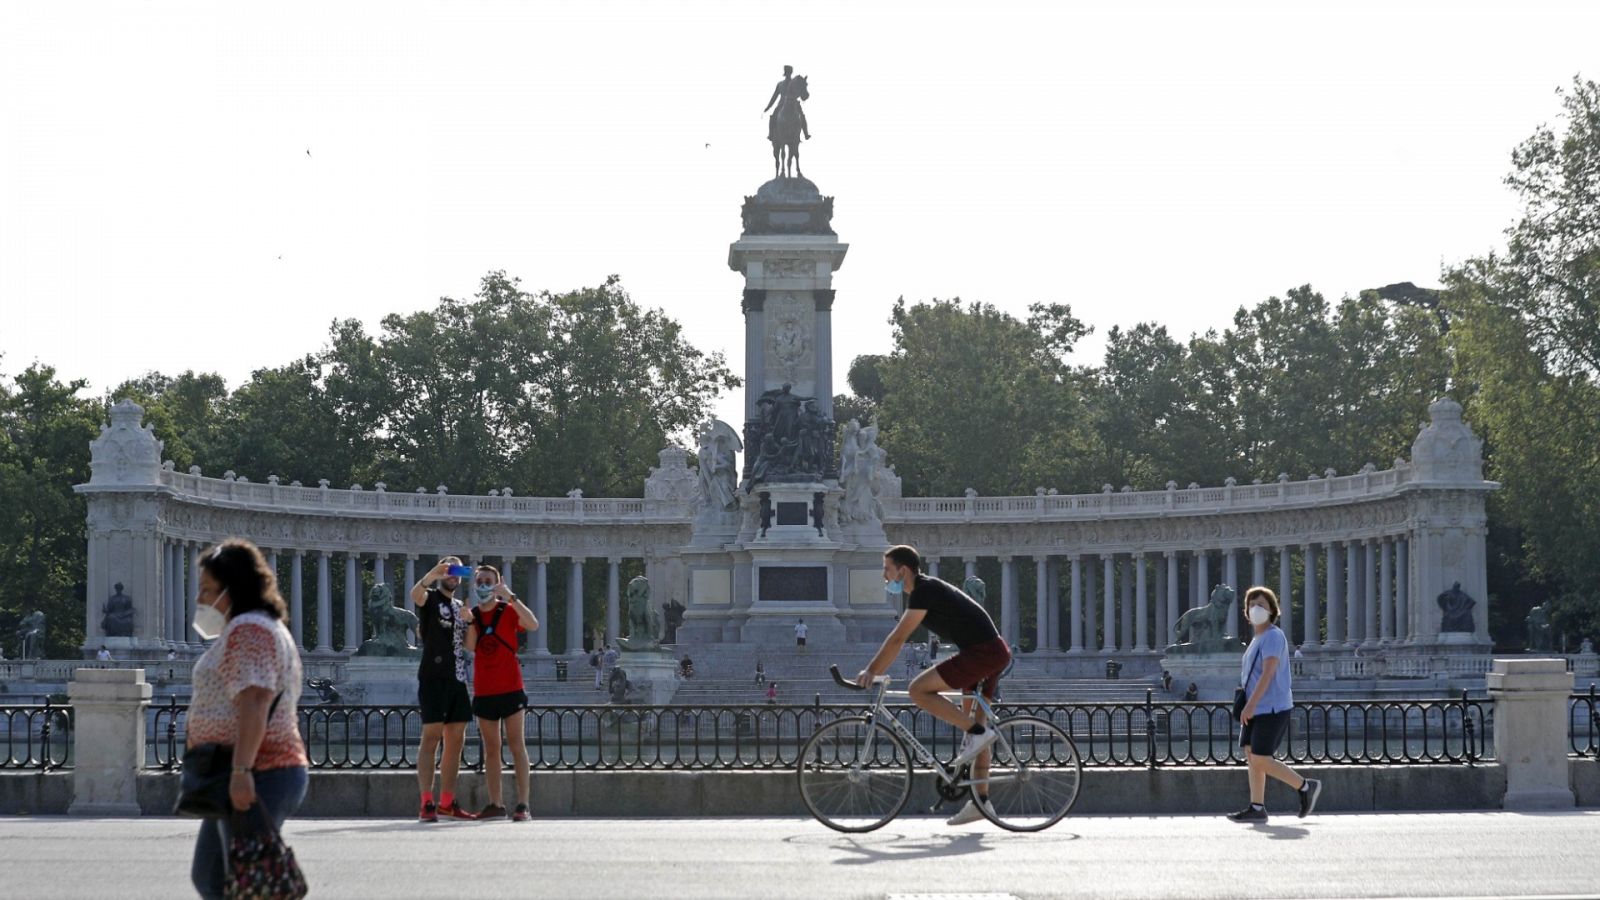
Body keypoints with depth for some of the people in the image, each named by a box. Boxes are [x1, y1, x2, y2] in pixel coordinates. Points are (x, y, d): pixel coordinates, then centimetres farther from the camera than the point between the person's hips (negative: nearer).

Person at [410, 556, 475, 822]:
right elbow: (415, 593, -23)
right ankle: (427, 804, -15)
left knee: (456, 740, 7)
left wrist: (469, 620, -2)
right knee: (432, 736, -12)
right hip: (434, 677, -7)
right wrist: (431, 575, -42)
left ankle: (447, 802, 14)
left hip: (457, 679, 7)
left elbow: (468, 644, 17)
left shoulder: (460, 607, 21)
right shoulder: (431, 598, 2)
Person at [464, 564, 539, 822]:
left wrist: (510, 597, -25)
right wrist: (469, 621, -16)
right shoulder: (472, 616, 10)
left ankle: (522, 804, -12)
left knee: (516, 744, -8)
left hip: (509, 687, -5)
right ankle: (496, 804, 11)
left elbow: (533, 624, -22)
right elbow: (470, 647, -5)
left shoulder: (508, 611, -1)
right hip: (484, 690, 5)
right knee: (490, 749, 7)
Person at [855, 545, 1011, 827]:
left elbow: (898, 638, -16)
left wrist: (871, 671, -13)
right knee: (974, 726, 11)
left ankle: (976, 732, -12)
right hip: (995, 654, 10)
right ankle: (980, 801, 12)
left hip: (982, 653, -10)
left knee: (919, 690, -13)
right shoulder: (928, 589, 18)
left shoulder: (924, 591, -13)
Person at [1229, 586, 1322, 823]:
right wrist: (1249, 706, 23)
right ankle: (1256, 807, 7)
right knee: (1252, 757, 5)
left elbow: (1268, 673, -22)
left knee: (1260, 760, -10)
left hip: (1271, 709, -9)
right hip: (1257, 709, 10)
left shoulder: (1273, 636, -13)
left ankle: (1306, 787, 3)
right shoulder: (1257, 639, 17)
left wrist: (1251, 705, -26)